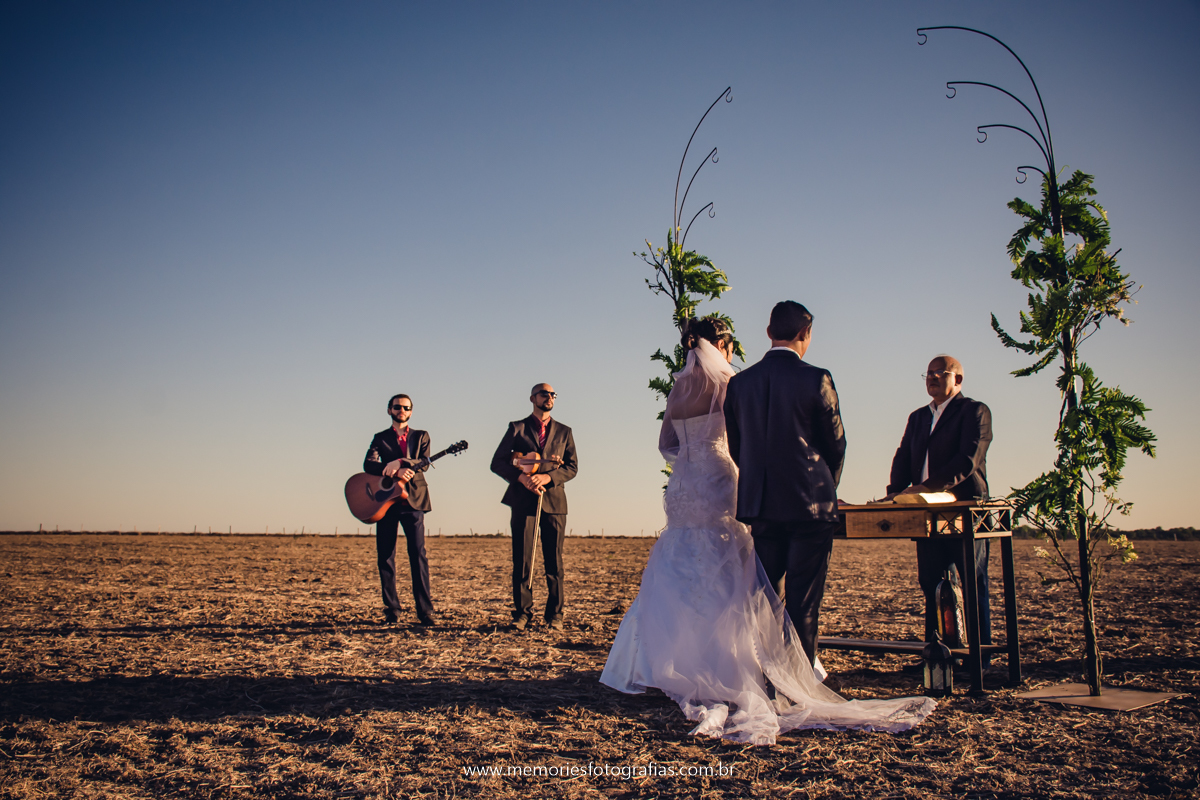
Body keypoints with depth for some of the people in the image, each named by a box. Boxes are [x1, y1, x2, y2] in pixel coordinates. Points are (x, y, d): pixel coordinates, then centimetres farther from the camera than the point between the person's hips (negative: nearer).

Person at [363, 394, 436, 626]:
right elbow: (368, 464, -4)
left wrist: (399, 463, -21)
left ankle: (425, 609, -9)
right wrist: (396, 473, -19)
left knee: (418, 553, -9)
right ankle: (391, 610, 8)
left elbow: (424, 463, -3)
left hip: (413, 500, -1)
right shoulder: (380, 438, 13)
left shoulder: (420, 436, 14)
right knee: (385, 555, 1)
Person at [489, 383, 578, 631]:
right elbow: (498, 463, 4)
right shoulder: (517, 428, 10)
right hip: (523, 500, -1)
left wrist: (547, 477, -12)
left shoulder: (563, 432, 15)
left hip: (554, 500, 1)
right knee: (522, 560, -3)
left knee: (554, 561, 0)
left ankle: (554, 614, 6)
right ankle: (522, 613, 4)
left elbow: (572, 466, 6)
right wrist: (522, 477, -14)